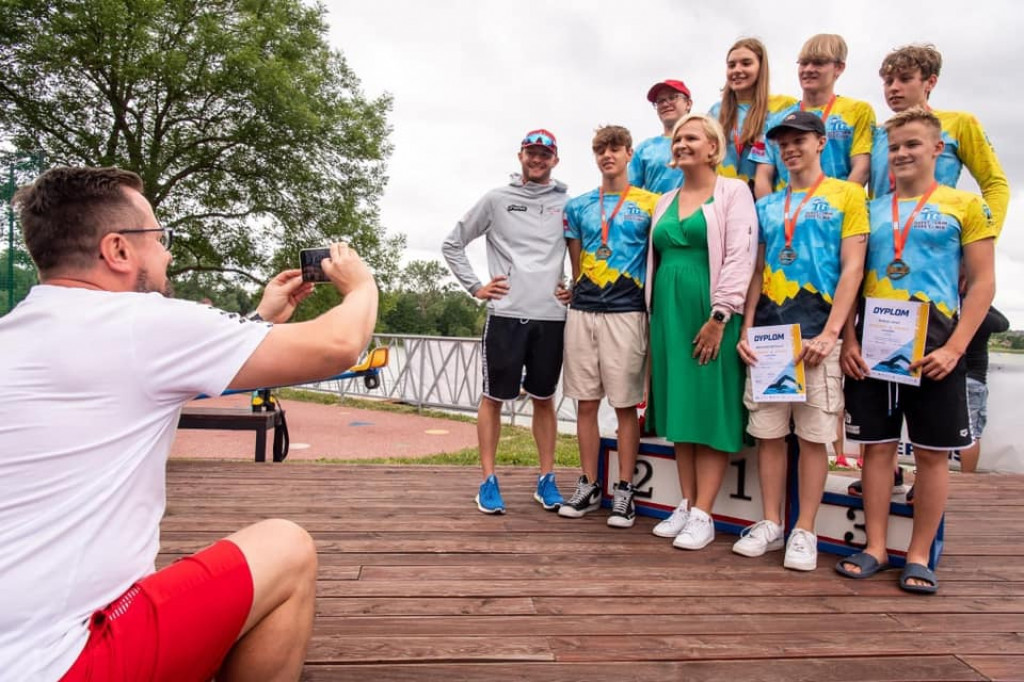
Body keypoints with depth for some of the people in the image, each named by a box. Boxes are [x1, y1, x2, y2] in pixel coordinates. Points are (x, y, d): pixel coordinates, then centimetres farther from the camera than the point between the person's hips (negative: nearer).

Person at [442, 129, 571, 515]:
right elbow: (453, 244, 10)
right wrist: (475, 286, 2)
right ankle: (488, 480, 13)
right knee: (494, 397, 3)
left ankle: (546, 479, 20)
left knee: (544, 398, 11)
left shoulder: (567, 203, 9)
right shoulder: (497, 199, 7)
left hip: (552, 316, 1)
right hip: (505, 313, -1)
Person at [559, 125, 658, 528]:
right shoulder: (578, 206, 14)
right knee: (585, 402, 7)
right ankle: (589, 485, 18)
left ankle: (624, 490, 11)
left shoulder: (649, 204, 5)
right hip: (582, 312, 4)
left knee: (625, 404, 1)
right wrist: (577, 294, 11)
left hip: (626, 313, -3)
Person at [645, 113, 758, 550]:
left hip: (710, 314, -6)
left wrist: (719, 317, -18)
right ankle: (686, 506, 17)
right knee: (679, 409, 8)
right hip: (669, 312, 6)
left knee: (711, 412, -3)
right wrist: (654, 317, 12)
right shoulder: (666, 202, 18)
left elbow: (740, 257, -10)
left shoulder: (733, 192, 0)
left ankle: (703, 515, 3)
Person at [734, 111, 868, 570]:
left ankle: (805, 532, 12)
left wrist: (829, 334, -13)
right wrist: (746, 330, 3)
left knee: (813, 435, 1)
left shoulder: (847, 195, 4)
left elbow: (852, 269, -4)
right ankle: (770, 523, 18)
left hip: (816, 334, -4)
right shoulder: (767, 205, 15)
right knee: (768, 432, 6)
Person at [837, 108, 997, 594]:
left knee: (932, 453, 3)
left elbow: (982, 283, 0)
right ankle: (875, 548, 16)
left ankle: (919, 555, 16)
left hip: (933, 349, -2)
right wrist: (848, 340, -3)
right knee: (877, 447, 6)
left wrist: (954, 348, -11)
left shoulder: (964, 205, 4)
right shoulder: (871, 210, 12)